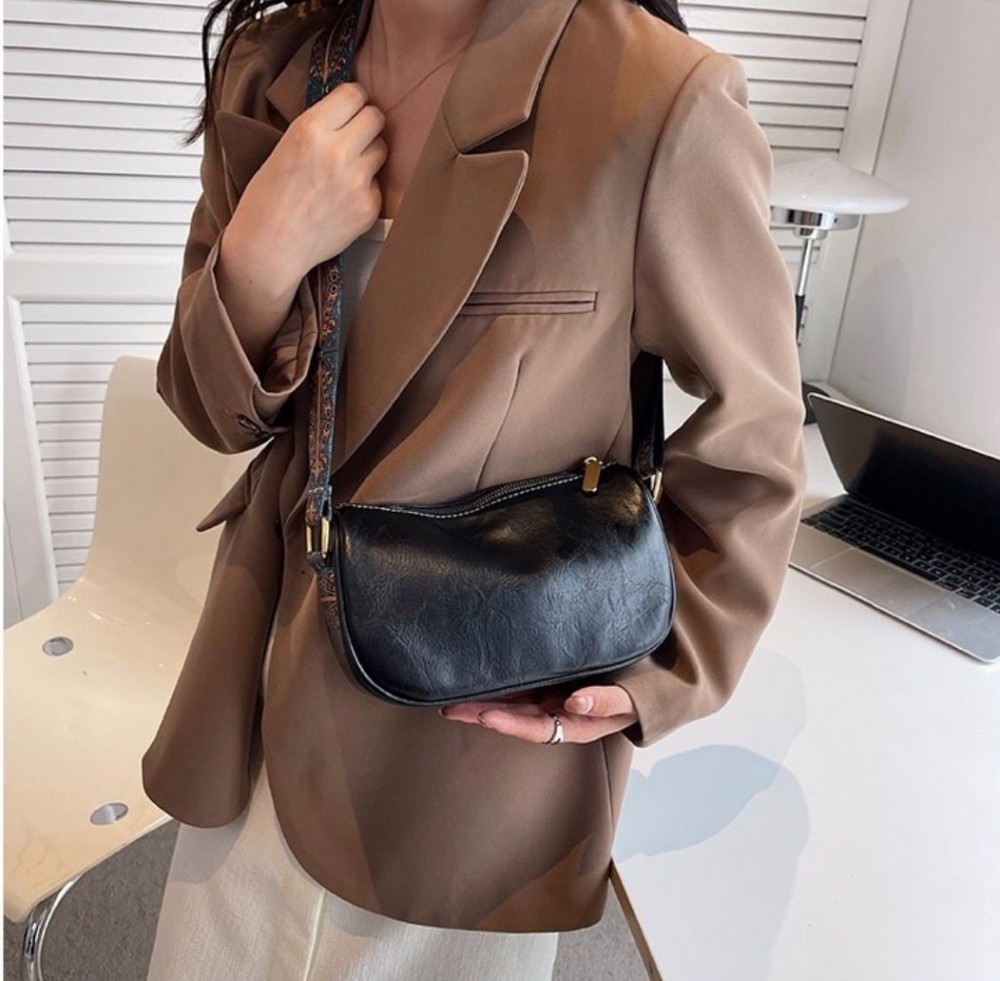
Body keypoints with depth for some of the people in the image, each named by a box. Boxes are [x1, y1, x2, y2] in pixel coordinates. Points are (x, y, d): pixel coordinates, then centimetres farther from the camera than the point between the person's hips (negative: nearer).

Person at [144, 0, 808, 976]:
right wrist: (260, 259, -18)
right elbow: (215, 411, 1)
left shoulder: (660, 97, -19)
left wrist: (662, 671, -14)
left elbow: (749, 445, -8)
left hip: (485, 712, -4)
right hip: (274, 674, 5)